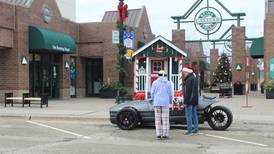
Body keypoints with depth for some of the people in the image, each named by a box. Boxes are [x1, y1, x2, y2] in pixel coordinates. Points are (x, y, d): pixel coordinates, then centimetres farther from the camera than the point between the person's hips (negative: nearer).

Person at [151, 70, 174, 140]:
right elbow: (171, 94, 2)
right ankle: (165, 135, 1)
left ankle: (159, 135, 4)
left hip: (157, 103, 1)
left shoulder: (155, 82, 2)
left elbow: (152, 93, 2)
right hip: (165, 103, -1)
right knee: (165, 120, 2)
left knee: (158, 120, 5)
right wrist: (169, 102, 19)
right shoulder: (168, 83, 3)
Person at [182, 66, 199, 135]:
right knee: (194, 114, 15)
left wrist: (185, 101, -18)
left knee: (188, 115, -6)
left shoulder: (189, 79, -17)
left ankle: (189, 131, -6)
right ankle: (196, 129, 21)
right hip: (195, 100, 10)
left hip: (190, 100, -10)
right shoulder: (195, 78, 15)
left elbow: (187, 92, -20)